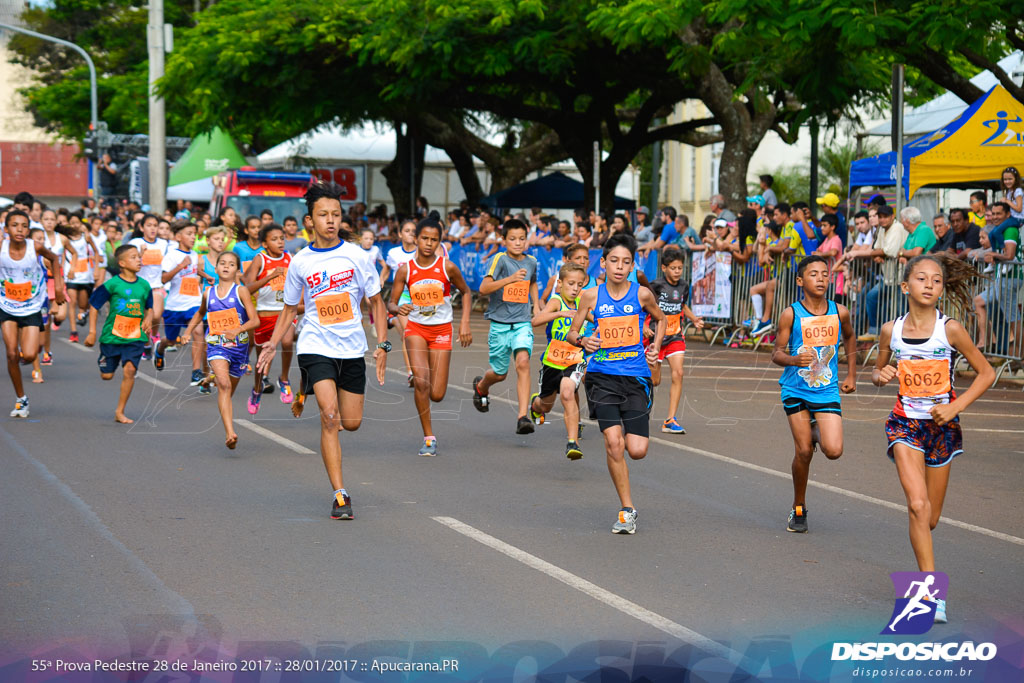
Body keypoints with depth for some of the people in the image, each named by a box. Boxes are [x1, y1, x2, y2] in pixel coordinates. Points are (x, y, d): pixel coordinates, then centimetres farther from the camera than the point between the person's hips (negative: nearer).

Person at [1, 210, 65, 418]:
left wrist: (58, 286, 3)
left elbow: (54, 258, 5)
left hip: (31, 310, -1)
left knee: (28, 356, -13)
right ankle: (20, 399, 12)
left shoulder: (35, 247, -15)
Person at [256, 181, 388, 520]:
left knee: (351, 423, 7)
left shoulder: (356, 255, -2)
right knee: (330, 416, -18)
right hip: (316, 347, -2)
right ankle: (340, 495, -15)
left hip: (352, 349, 2)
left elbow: (375, 302, 5)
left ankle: (307, 392, 39)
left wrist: (382, 345, -4)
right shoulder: (300, 262, 1)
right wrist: (273, 344, 3)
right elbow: (290, 308, 14)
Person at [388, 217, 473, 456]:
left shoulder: (447, 267, -8)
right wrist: (398, 309, -27)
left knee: (437, 395, -4)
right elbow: (390, 304, -3)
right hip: (416, 328, 0)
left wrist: (465, 323, -1)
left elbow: (466, 292, 8)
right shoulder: (405, 269, -7)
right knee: (420, 381, -22)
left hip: (442, 329, 0)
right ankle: (429, 437, -9)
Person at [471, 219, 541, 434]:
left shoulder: (531, 261, 7)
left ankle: (523, 416, -25)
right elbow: (483, 288, -23)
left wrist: (536, 306, 17)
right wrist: (510, 279, -34)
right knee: (500, 373, 10)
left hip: (523, 323, 2)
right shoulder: (500, 260, -9)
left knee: (523, 362, -22)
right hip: (500, 323, -2)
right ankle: (481, 386, 47)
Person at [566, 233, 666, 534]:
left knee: (637, 450, -8)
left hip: (635, 376, 0)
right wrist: (582, 340, -12)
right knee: (613, 441, -16)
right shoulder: (592, 296, 2)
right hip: (602, 376, 0)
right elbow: (571, 332, 10)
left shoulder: (642, 294, 1)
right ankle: (627, 509, -2)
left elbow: (660, 319, 21)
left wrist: (656, 346, 5)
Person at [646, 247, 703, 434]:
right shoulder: (656, 286, -14)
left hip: (675, 337, 4)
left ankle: (670, 421, -10)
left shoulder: (683, 287, 3)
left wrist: (694, 319, 8)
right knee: (654, 381, 2)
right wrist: (643, 326, -21)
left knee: (678, 373, -12)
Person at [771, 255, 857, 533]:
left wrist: (851, 375, 19)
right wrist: (794, 359, -28)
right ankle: (798, 509, 16)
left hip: (827, 391, 2)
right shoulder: (791, 314, -8)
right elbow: (776, 353, -6)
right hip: (796, 390, -2)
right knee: (803, 452, -4)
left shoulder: (839, 312, -1)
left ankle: (817, 433, 24)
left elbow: (850, 338, 21)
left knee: (834, 451, -13)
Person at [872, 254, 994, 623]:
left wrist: (956, 406, -11)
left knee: (930, 518, 8)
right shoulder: (891, 330, -2)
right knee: (918, 505, -19)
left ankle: (924, 581, 37)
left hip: (942, 425, 0)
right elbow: (878, 372, 15)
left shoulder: (950, 329, -9)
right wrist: (881, 375, -8)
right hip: (905, 424, 0)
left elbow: (986, 373, -1)